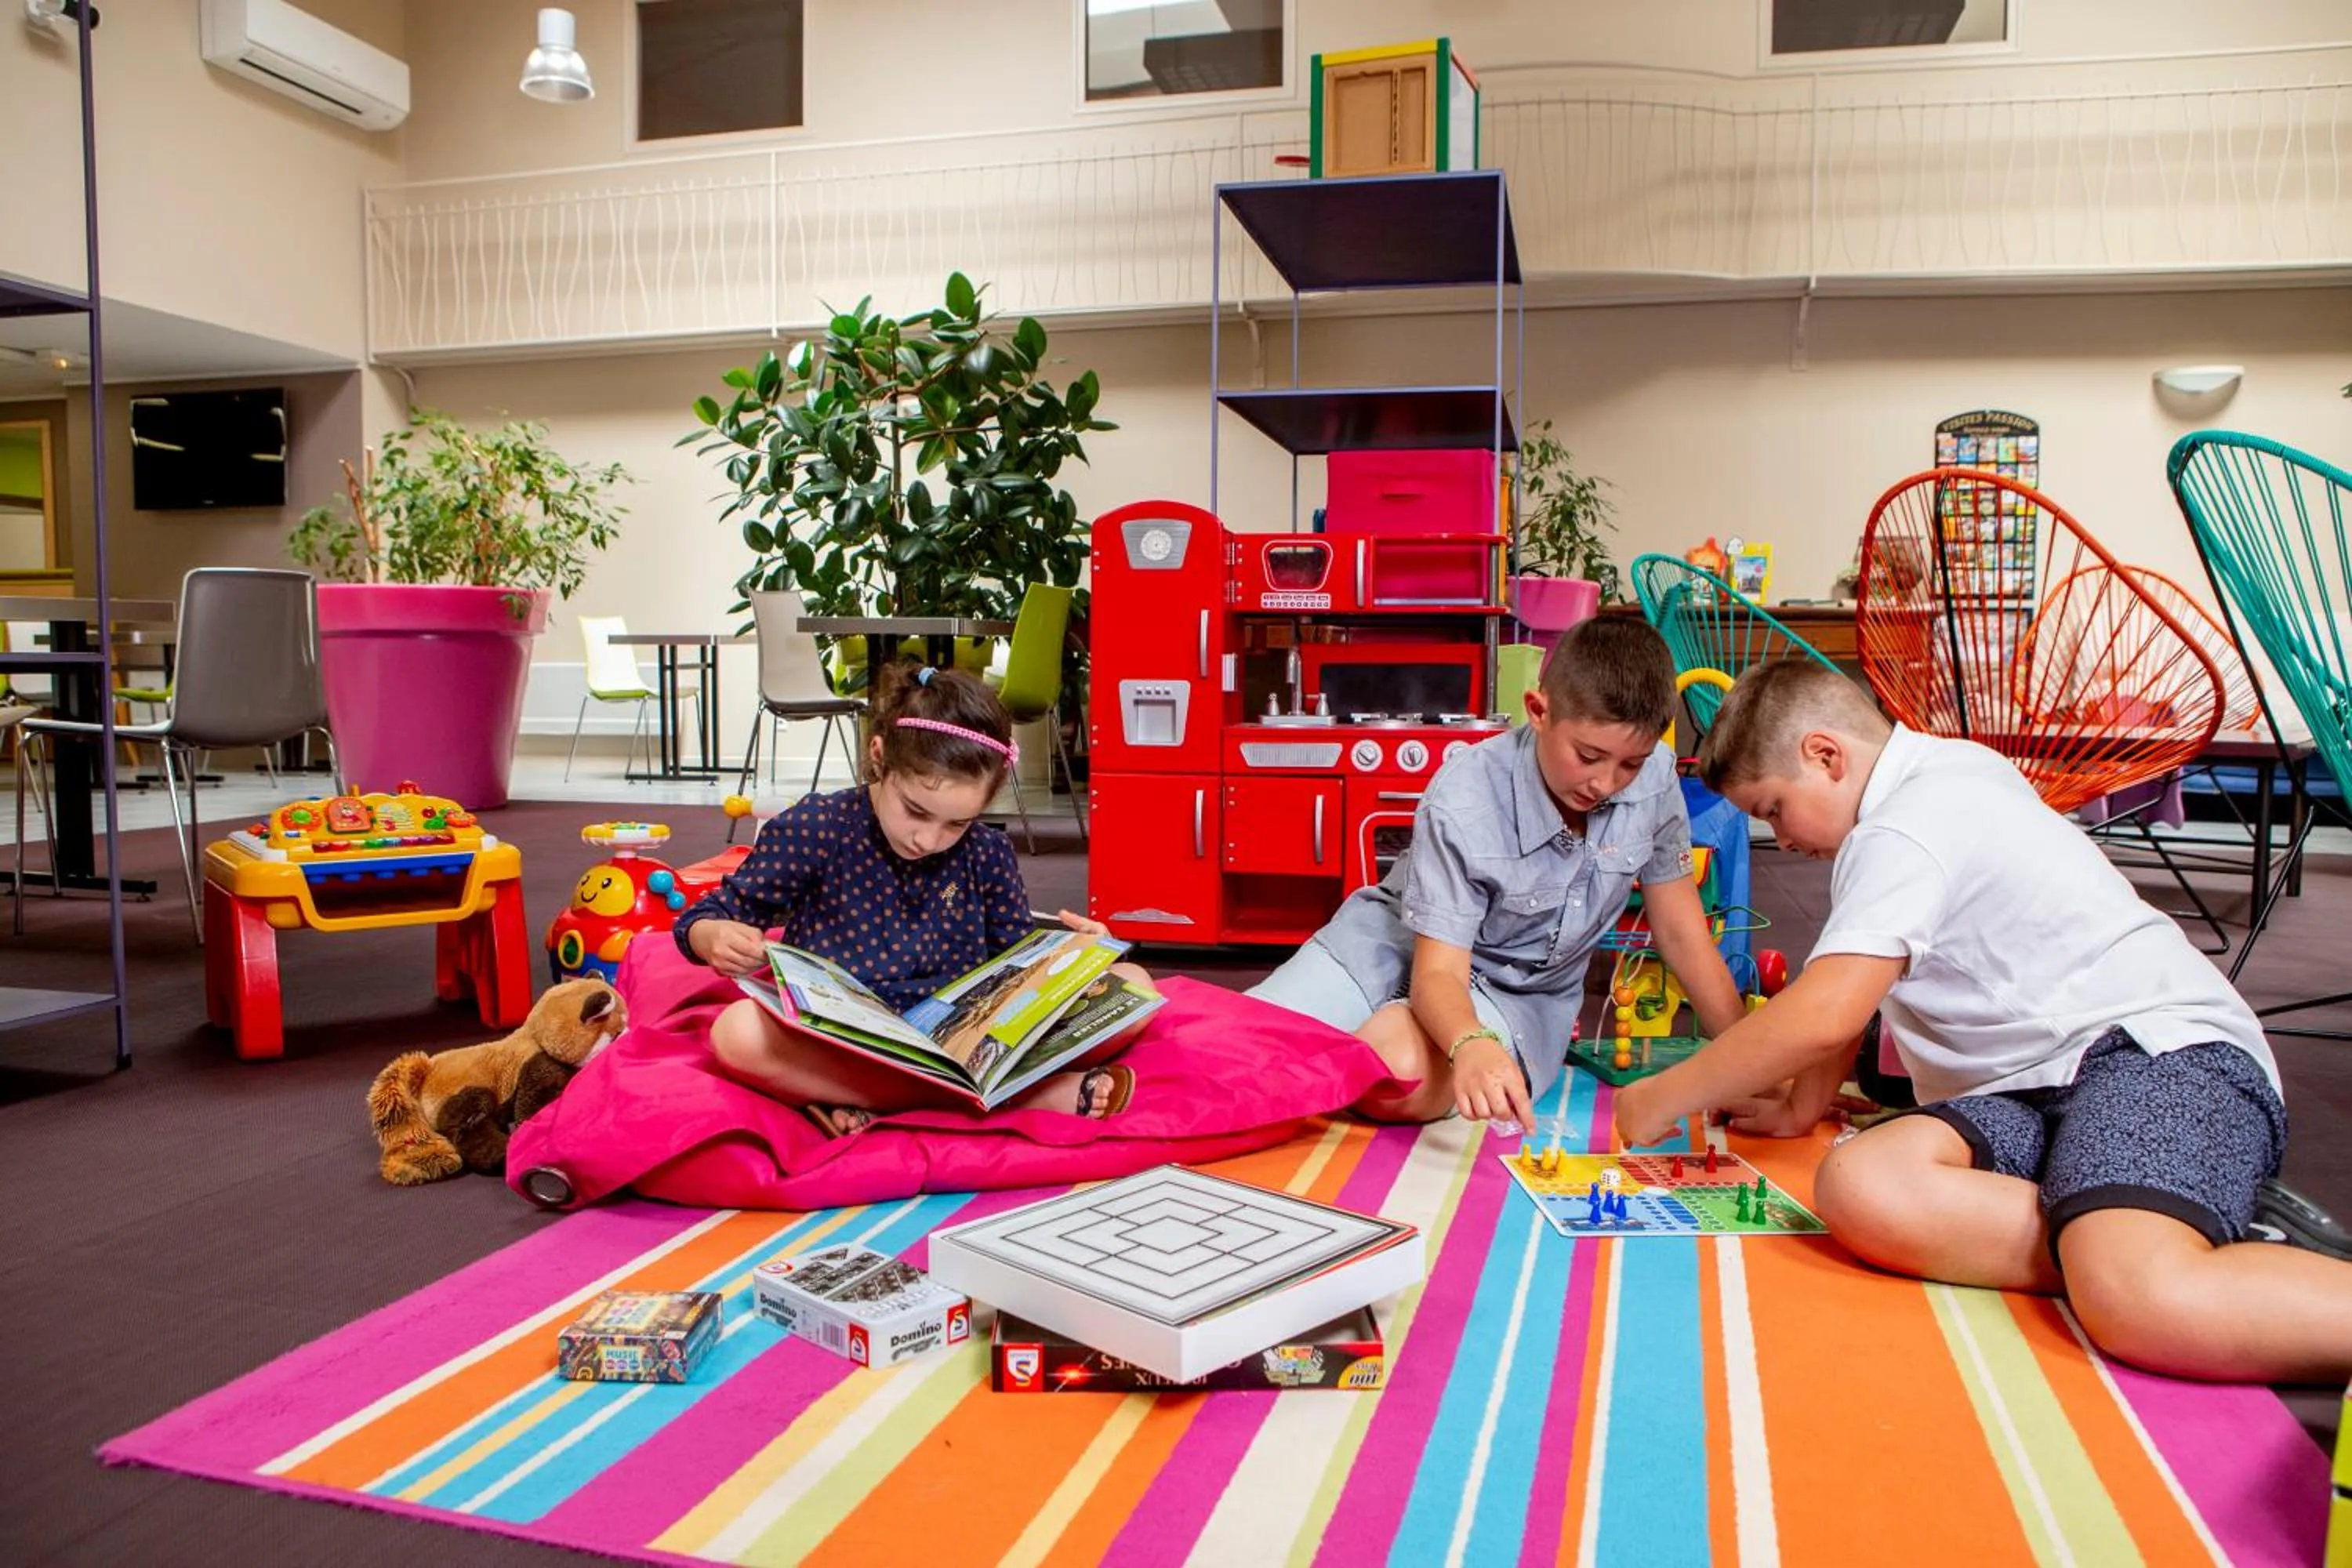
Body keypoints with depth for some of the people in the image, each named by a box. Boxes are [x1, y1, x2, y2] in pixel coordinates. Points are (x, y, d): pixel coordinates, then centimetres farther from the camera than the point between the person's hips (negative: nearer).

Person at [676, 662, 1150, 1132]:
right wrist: (716, 938, -23)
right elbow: (707, 918, 1)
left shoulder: (988, 855, 4)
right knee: (738, 1030, -35)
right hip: (840, 1047, -2)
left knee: (1131, 983, -10)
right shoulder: (813, 830, -5)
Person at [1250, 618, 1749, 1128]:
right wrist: (1470, 1045, -52)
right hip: (1400, 944, -1)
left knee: (1402, 1072, -34)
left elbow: (1682, 932, -3)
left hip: (1522, 992, 2)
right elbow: (1438, 971, -28)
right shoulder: (1460, 803, -26)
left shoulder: (1655, 777, -15)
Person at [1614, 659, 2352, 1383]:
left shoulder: (1907, 827, -11)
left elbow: (1821, 1017, -20)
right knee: (1856, 1188, -24)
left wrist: (1662, 1100, -8)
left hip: (2162, 1050, -10)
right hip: (2046, 1083, 10)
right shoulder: (1939, 772, 20)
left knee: (2144, 1303, -41)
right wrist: (1800, 1106, 28)